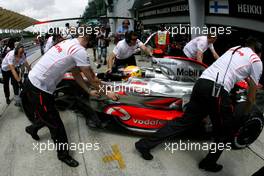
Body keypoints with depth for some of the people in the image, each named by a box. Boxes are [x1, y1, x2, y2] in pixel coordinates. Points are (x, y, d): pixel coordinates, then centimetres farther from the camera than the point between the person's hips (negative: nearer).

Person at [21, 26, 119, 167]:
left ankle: (32, 128, 56)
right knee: (56, 124, 4)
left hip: (33, 82, 9)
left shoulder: (69, 43, 11)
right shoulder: (80, 51, -19)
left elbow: (76, 73, 16)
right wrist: (106, 93, 4)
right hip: (39, 89, -9)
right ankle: (64, 154, 23)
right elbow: (91, 79, -11)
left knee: (48, 116, 27)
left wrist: (89, 91, 17)